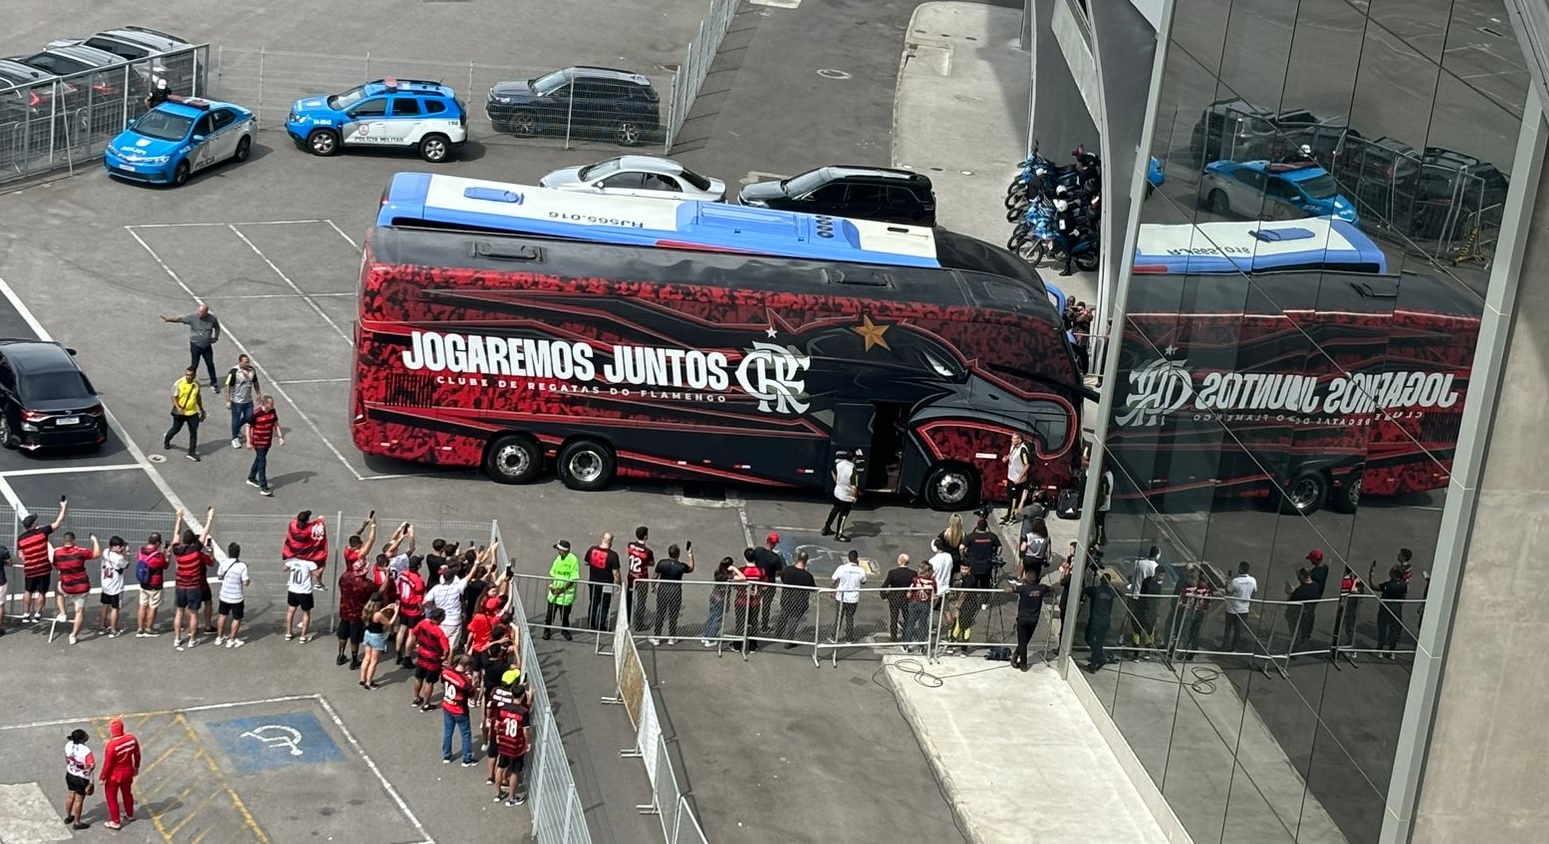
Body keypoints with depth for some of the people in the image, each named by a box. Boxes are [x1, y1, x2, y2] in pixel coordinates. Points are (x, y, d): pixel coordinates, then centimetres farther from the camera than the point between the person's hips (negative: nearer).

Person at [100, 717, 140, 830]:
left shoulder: (111, 745, -33)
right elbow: (137, 754, 0)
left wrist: (103, 777, -7)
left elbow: (107, 764, -23)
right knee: (127, 793, 28)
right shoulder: (131, 738, -16)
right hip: (128, 772, 6)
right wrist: (136, 767, 17)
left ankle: (116, 822, 27)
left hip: (114, 775, -6)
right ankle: (130, 814, 48)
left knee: (111, 797, 16)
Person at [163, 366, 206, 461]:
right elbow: (174, 397, -12)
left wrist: (201, 409, 20)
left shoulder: (196, 384, -1)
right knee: (176, 429, 15)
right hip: (180, 412, -3)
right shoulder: (178, 383, -16)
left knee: (194, 432, -2)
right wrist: (178, 408, -28)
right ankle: (166, 439, 47)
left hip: (193, 412, 3)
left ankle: (192, 452, 6)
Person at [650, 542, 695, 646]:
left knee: (660, 615, 10)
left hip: (662, 590, 1)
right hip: (675, 592, -1)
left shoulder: (662, 563, -11)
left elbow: (655, 576, -3)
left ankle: (656, 638, 15)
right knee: (673, 616, 12)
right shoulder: (681, 566, -13)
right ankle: (671, 638, 21)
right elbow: (691, 568, 8)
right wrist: (690, 554, 10)